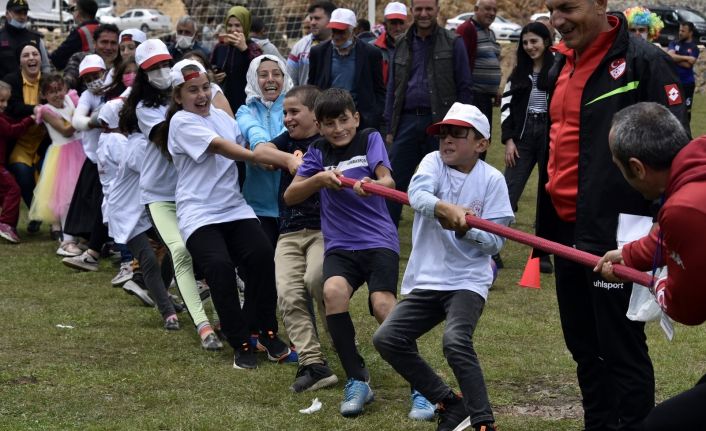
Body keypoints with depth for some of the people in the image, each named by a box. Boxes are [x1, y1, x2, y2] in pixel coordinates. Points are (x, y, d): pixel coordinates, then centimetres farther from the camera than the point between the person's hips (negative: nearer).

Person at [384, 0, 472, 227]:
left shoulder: (453, 43, 1)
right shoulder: (403, 44, 12)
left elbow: (464, 88, 1)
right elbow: (392, 87, 15)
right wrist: (390, 127, 11)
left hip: (439, 122, -3)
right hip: (407, 121, 3)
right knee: (394, 182, 1)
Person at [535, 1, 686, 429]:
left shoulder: (643, 61, -13)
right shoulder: (562, 65, 13)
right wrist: (545, 223, 22)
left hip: (614, 235, -8)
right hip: (566, 230, 8)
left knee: (622, 349, -2)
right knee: (584, 346, 16)